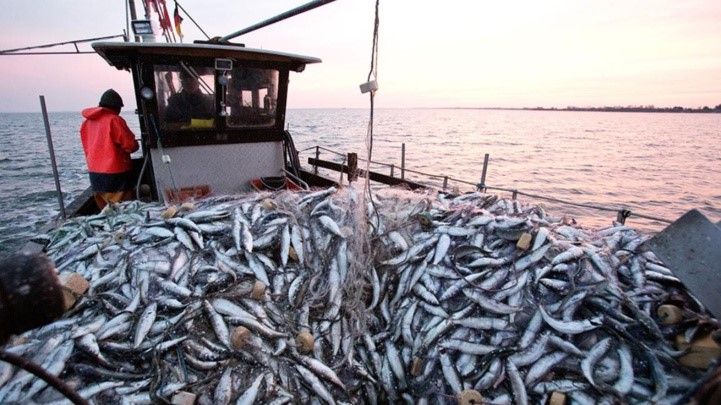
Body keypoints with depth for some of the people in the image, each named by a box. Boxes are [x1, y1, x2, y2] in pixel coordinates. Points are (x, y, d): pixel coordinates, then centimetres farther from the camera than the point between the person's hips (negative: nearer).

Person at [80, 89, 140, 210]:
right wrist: (136, 145, 7)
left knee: (105, 209, 14)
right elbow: (131, 145, -13)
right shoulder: (114, 120, -13)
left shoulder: (87, 122, 9)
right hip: (115, 172, -7)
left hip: (95, 172, 7)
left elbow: (87, 147, 15)